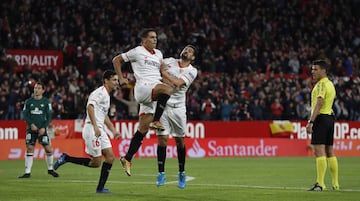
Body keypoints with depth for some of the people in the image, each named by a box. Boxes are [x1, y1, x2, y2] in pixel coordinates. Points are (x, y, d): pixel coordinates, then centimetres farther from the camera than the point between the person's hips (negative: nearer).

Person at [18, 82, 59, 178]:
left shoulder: (46, 102, 1)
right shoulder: (28, 101, 5)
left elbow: (49, 117, -1)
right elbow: (25, 115, 4)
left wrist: (44, 127, -12)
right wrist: (31, 124, -12)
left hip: (42, 129, -1)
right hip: (31, 129, 1)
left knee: (48, 149, -4)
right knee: (29, 149, -6)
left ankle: (50, 169, 17)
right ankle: (27, 172, -1)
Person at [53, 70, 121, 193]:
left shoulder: (107, 95, 21)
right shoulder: (99, 92, -10)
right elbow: (90, 106, -25)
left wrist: (113, 131, 29)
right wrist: (95, 126, -32)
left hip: (100, 130, 9)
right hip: (92, 129, -9)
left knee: (110, 157, -1)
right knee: (96, 162, -8)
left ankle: (100, 188, 2)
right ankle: (66, 158, 3)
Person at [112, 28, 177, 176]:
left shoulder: (158, 54, 22)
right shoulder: (137, 52, 3)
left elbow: (161, 71, 33)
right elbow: (116, 60, 9)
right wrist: (121, 79, 3)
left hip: (154, 94, 7)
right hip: (143, 87, -7)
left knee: (143, 129, 1)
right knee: (167, 89, -34)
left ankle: (127, 159, 6)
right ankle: (156, 121, -30)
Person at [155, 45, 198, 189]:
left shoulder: (192, 71, 0)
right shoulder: (169, 62, 7)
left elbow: (177, 83, -15)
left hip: (178, 108, 0)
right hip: (162, 105, 0)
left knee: (180, 141, 4)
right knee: (162, 138, -6)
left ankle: (181, 173, 19)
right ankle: (161, 173, 1)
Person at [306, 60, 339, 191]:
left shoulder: (322, 84, -11)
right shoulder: (330, 84, 18)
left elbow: (319, 104, -20)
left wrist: (311, 121, -24)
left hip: (321, 118, -10)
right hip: (330, 117, 10)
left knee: (319, 151, -12)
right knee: (329, 152, 12)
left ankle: (320, 184, -16)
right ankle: (335, 184, 13)